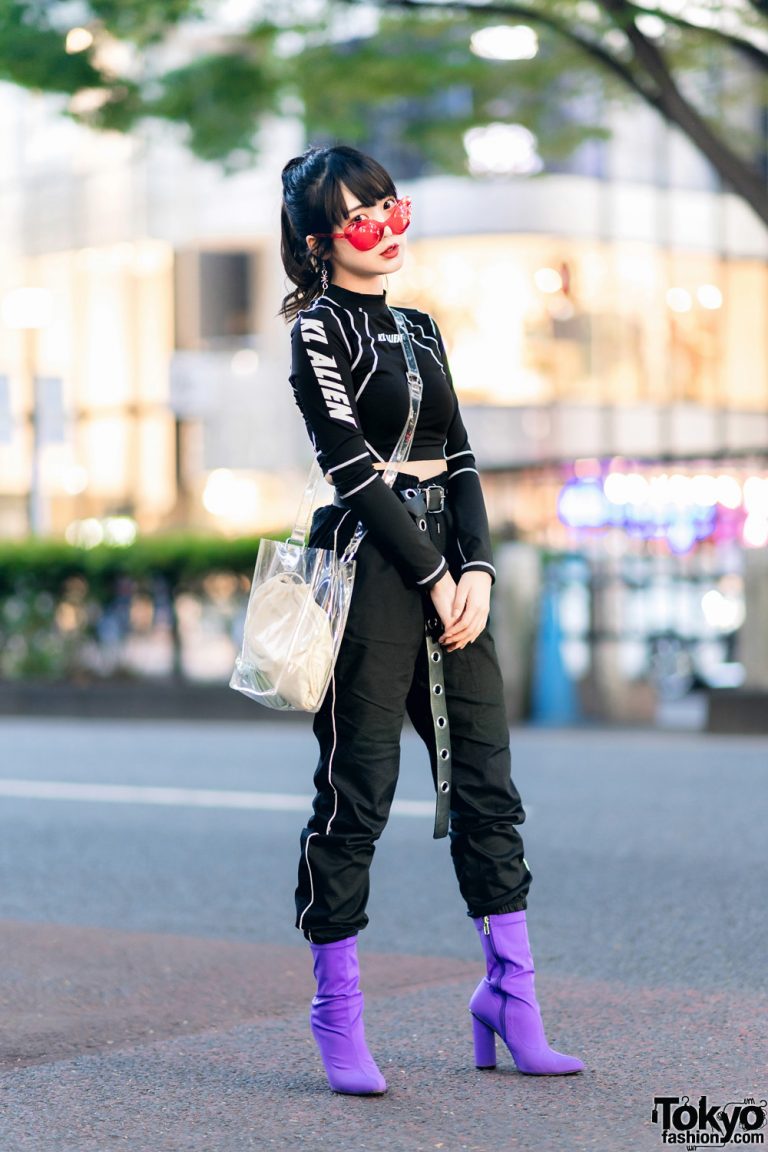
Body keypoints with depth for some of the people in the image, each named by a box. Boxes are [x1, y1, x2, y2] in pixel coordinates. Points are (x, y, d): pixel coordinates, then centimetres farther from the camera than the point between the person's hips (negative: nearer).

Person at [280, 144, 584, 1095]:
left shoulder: (420, 330, 18)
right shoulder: (320, 331, -3)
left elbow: (460, 461, 14)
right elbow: (352, 469, -10)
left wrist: (476, 569, 0)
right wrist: (435, 577, -11)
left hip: (447, 566, 7)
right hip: (372, 563, -7)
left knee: (487, 781, 5)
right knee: (358, 788, -4)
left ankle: (509, 997, 12)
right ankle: (338, 1018, 4)